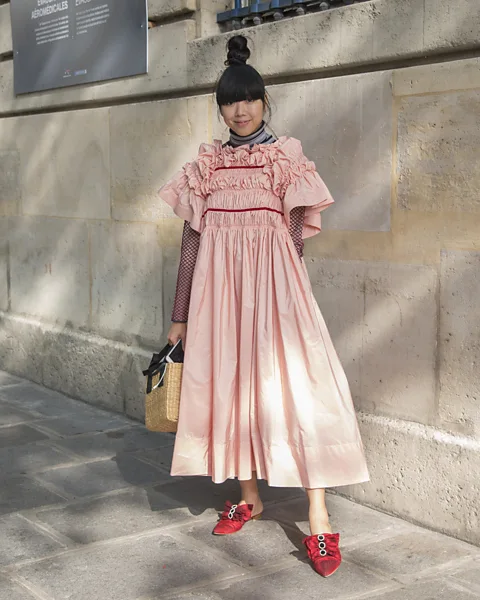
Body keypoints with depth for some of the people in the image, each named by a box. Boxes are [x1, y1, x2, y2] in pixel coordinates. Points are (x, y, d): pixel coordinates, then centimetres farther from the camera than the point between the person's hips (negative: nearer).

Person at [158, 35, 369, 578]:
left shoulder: (286, 157, 1)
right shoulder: (206, 164, 9)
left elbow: (296, 235, 1)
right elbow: (192, 239, 9)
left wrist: (270, 287, -4)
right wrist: (179, 315, 9)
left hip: (272, 287, -3)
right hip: (218, 288, 4)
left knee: (295, 388, -10)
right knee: (229, 387, 9)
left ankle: (319, 522, -5)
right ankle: (248, 498, 27)